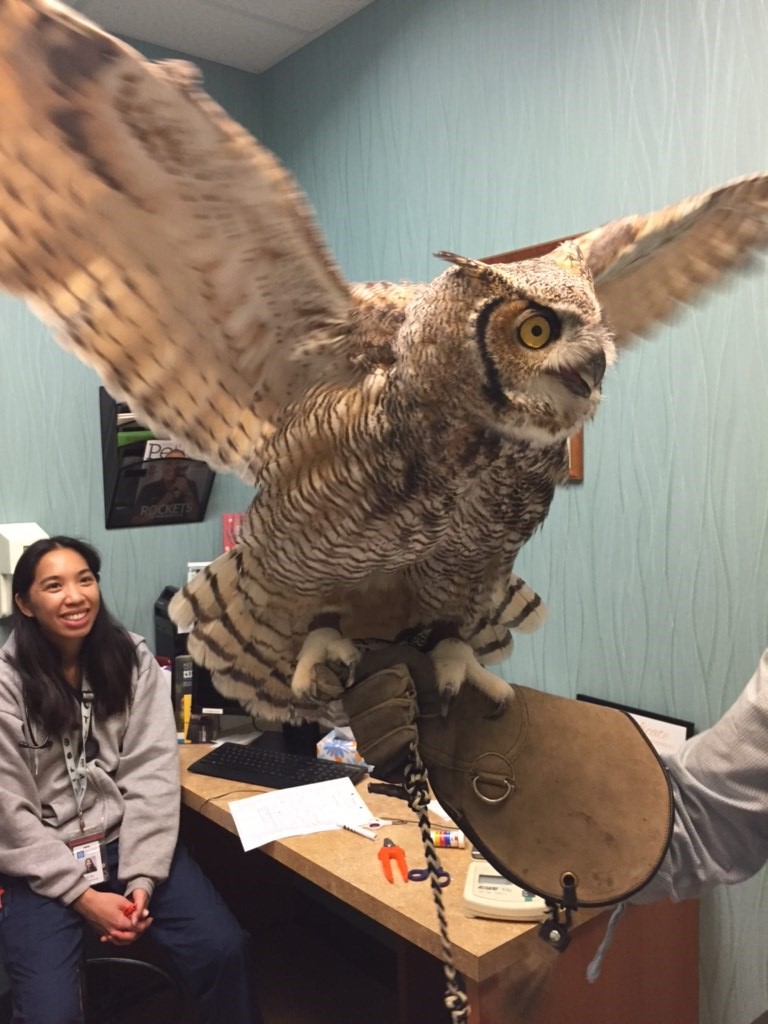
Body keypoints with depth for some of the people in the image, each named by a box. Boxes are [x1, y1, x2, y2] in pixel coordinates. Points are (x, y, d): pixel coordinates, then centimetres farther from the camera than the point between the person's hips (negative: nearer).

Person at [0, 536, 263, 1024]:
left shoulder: (132, 658, -3)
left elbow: (152, 773, -6)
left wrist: (142, 877, -15)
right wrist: (81, 895, -14)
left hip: (126, 839, 2)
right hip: (42, 862, -1)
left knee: (226, 950, -14)